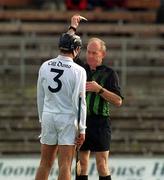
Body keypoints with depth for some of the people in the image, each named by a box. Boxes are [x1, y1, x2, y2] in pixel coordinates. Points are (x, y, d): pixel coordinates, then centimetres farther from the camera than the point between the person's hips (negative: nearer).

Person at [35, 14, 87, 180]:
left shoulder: (45, 66, 2)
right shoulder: (78, 71, -11)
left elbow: (40, 96, 10)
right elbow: (79, 101, -12)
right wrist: (82, 129, -6)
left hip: (48, 117, 4)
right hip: (68, 119, -4)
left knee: (45, 164, 10)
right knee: (65, 166, -3)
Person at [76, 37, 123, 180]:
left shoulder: (109, 73, 1)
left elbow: (118, 101, -6)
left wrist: (99, 89, -16)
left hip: (100, 122, -4)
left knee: (102, 167, -6)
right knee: (82, 166, 5)